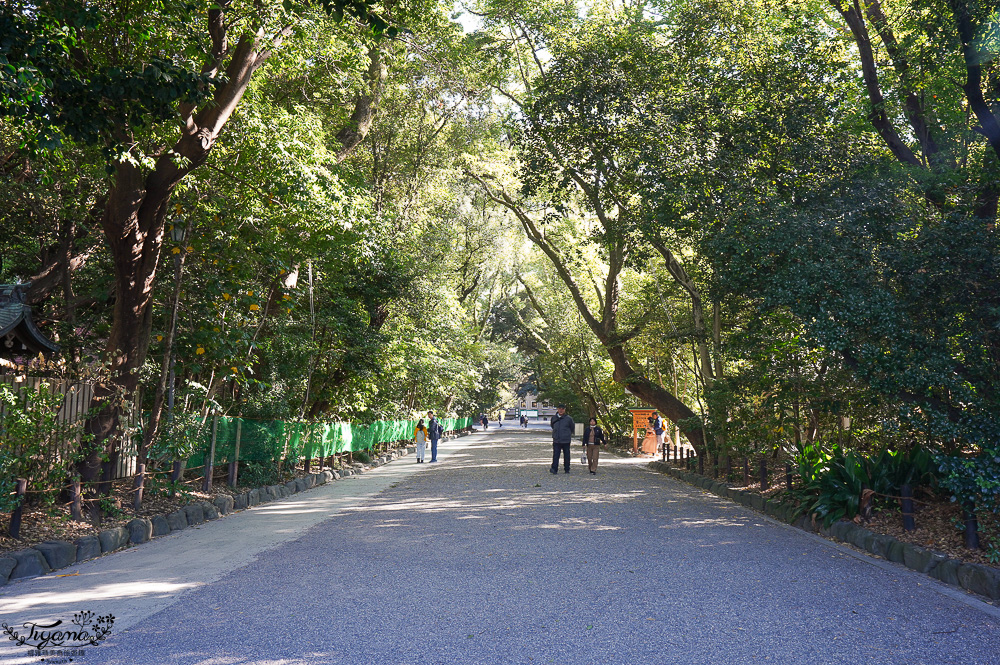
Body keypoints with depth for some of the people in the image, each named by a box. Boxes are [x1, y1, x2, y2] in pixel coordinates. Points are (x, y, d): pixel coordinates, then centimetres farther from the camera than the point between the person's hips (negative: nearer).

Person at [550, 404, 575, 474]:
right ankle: (554, 469, -10)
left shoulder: (568, 419, -4)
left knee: (566, 455, 7)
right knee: (555, 455, -7)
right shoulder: (554, 418, 5)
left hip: (566, 440, -1)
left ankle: (566, 469, 17)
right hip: (556, 440, 1)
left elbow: (572, 428, 10)